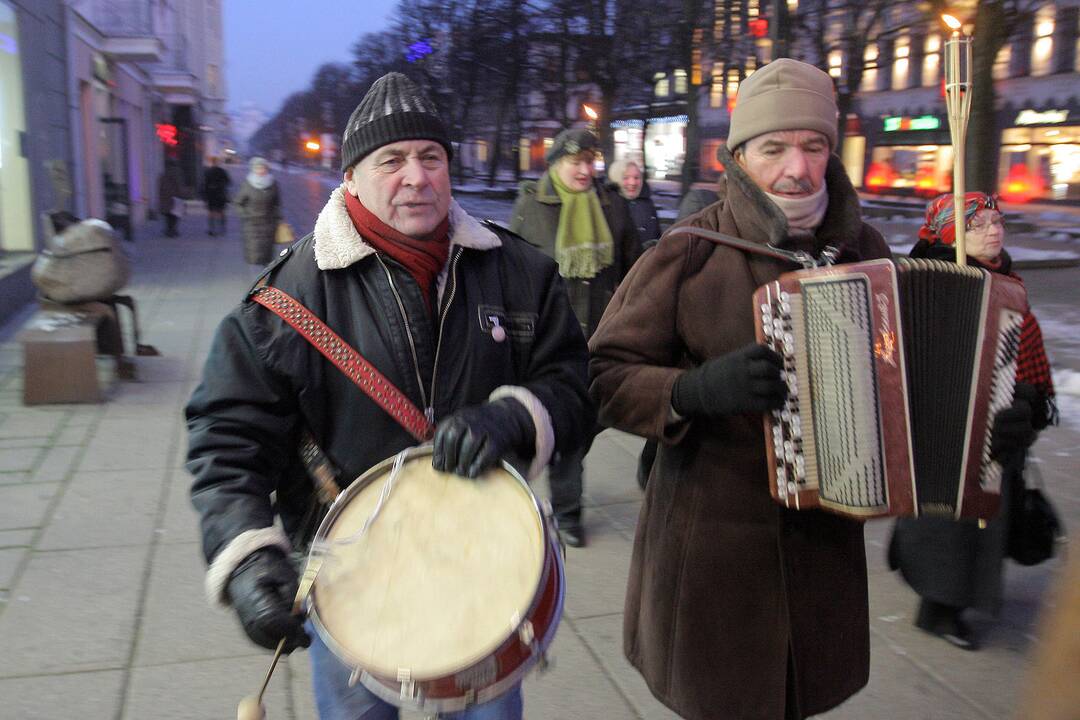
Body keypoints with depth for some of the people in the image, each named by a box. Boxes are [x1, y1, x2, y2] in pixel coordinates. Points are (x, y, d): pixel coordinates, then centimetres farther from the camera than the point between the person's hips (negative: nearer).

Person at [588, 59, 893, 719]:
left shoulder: (864, 247, -1)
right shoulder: (686, 256, -15)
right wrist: (699, 389, -29)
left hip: (827, 534, 4)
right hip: (714, 535, -4)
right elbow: (605, 378, -14)